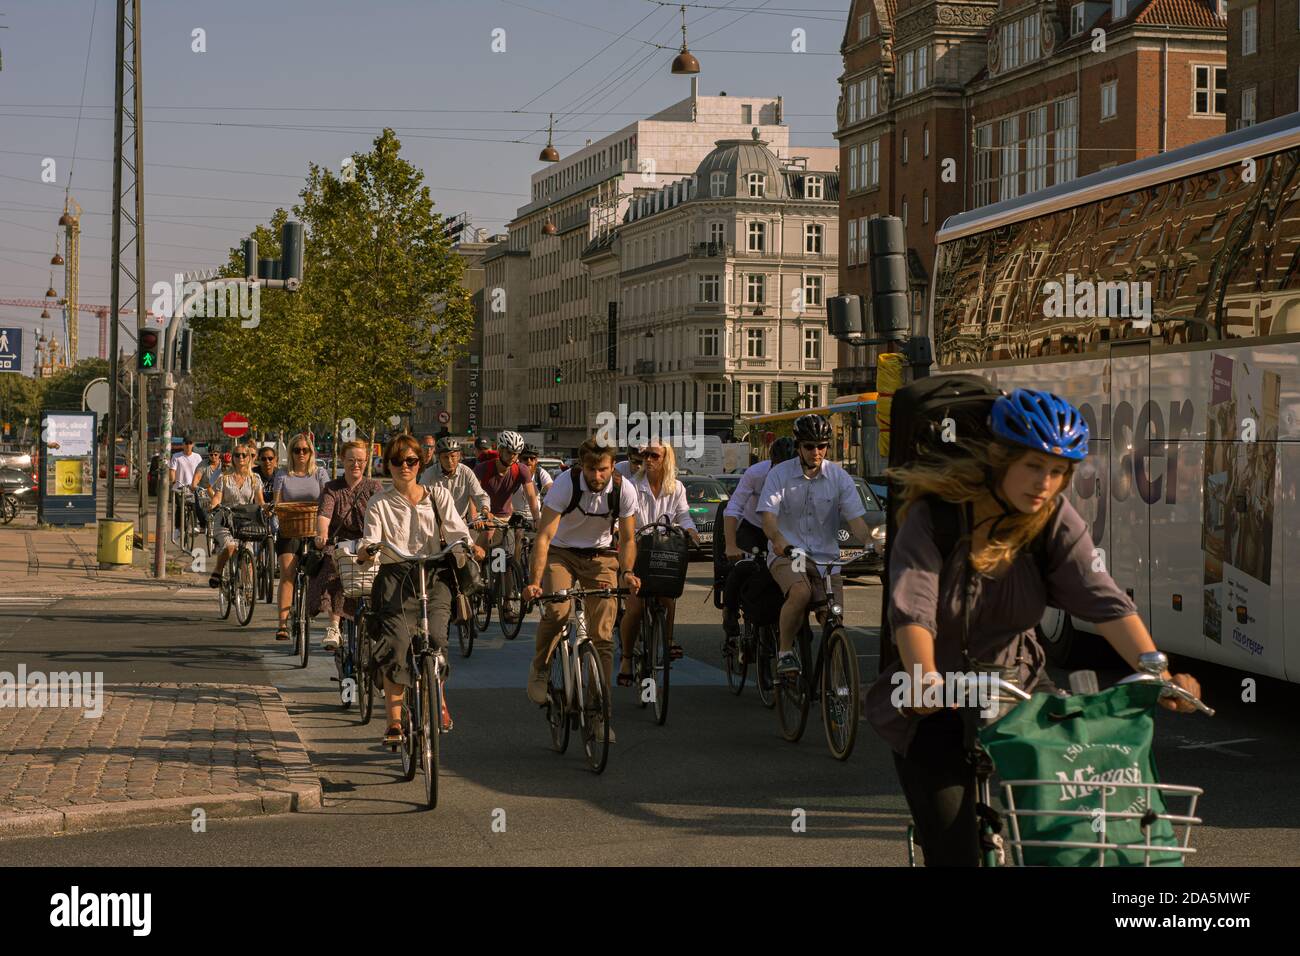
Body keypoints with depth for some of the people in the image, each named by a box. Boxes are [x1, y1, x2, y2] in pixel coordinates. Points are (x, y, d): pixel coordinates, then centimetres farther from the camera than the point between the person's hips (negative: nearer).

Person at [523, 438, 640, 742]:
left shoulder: (624, 489, -16)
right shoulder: (566, 483, -24)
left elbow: (627, 538, -4)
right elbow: (544, 536, -26)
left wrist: (627, 572, -23)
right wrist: (534, 581, -37)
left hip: (600, 556, 2)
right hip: (562, 552, -2)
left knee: (603, 635, -7)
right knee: (557, 610, -29)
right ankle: (539, 669, 0)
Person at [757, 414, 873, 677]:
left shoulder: (839, 477, 3)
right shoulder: (780, 474, -2)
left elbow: (855, 519, -2)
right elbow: (768, 517, -13)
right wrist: (780, 542, -34)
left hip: (826, 557, 3)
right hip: (786, 554, -3)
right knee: (800, 593, -34)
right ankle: (785, 652, -15)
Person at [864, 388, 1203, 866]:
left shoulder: (1057, 522, -7)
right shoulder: (932, 517, -17)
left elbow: (1104, 601, -18)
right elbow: (912, 612, -31)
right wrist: (927, 678, -50)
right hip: (935, 706, -3)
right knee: (952, 851, -8)